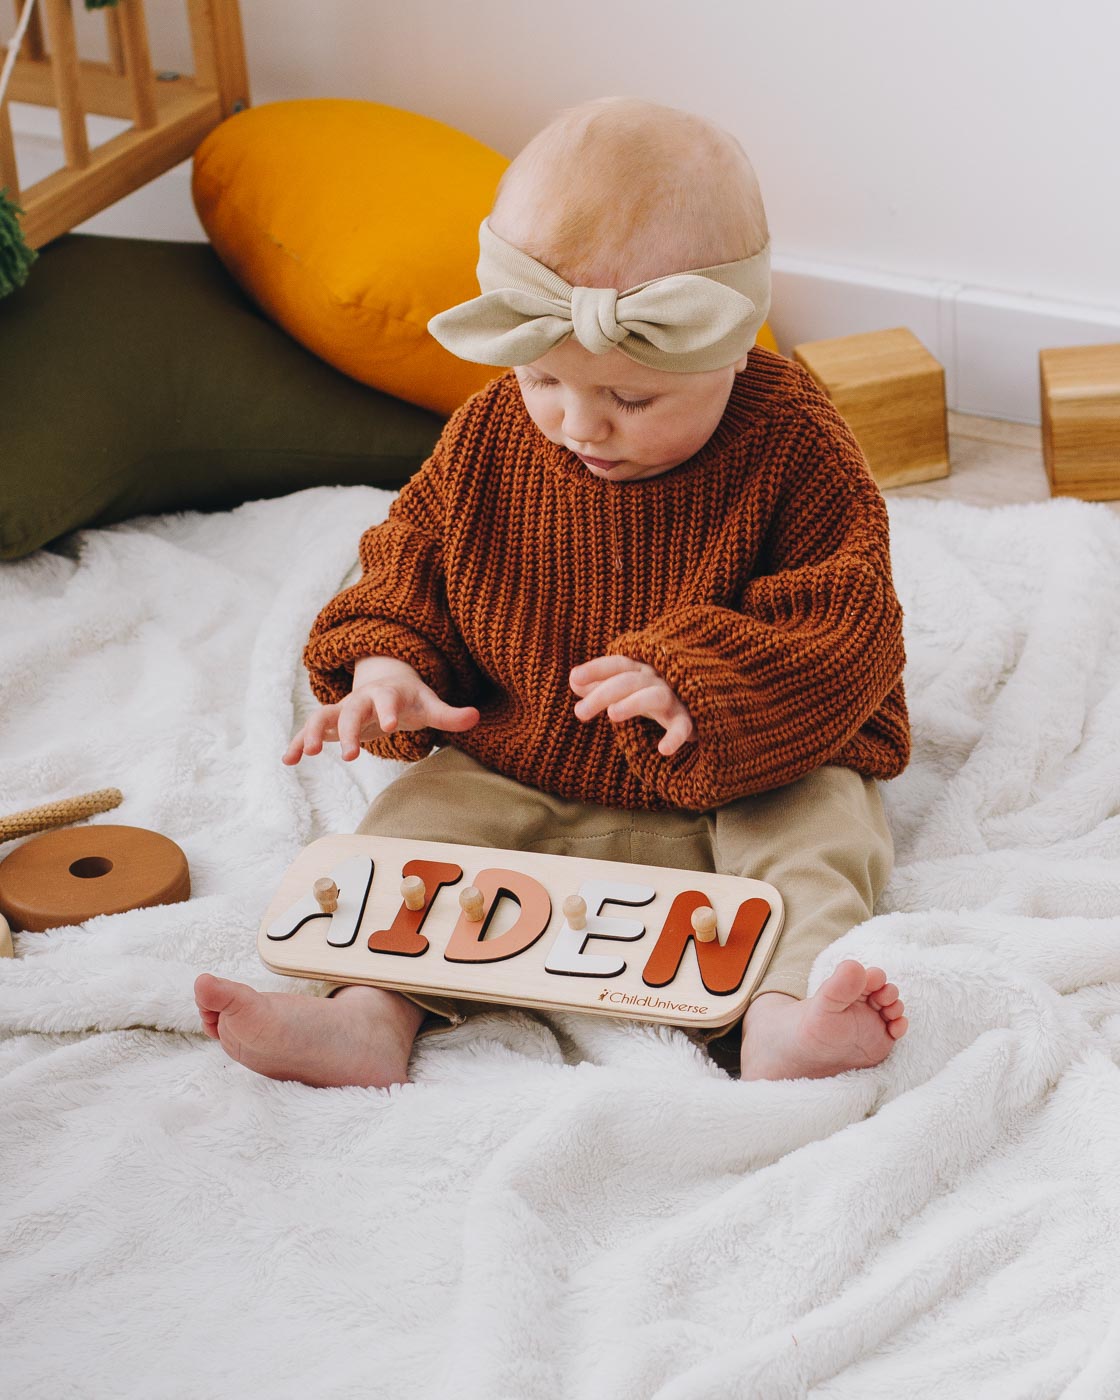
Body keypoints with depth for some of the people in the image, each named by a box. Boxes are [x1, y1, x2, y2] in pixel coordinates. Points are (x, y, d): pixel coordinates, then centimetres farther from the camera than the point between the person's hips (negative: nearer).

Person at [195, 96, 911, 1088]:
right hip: (517, 778, 3)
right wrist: (384, 663, -13)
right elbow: (412, 565, 8)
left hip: (742, 781, -2)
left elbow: (847, 629, -20)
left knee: (819, 821, -28)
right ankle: (371, 1011, -31)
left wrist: (696, 683, -36)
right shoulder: (491, 437, -6)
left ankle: (785, 1015, -47)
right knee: (416, 817, -17)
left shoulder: (791, 447, -17)